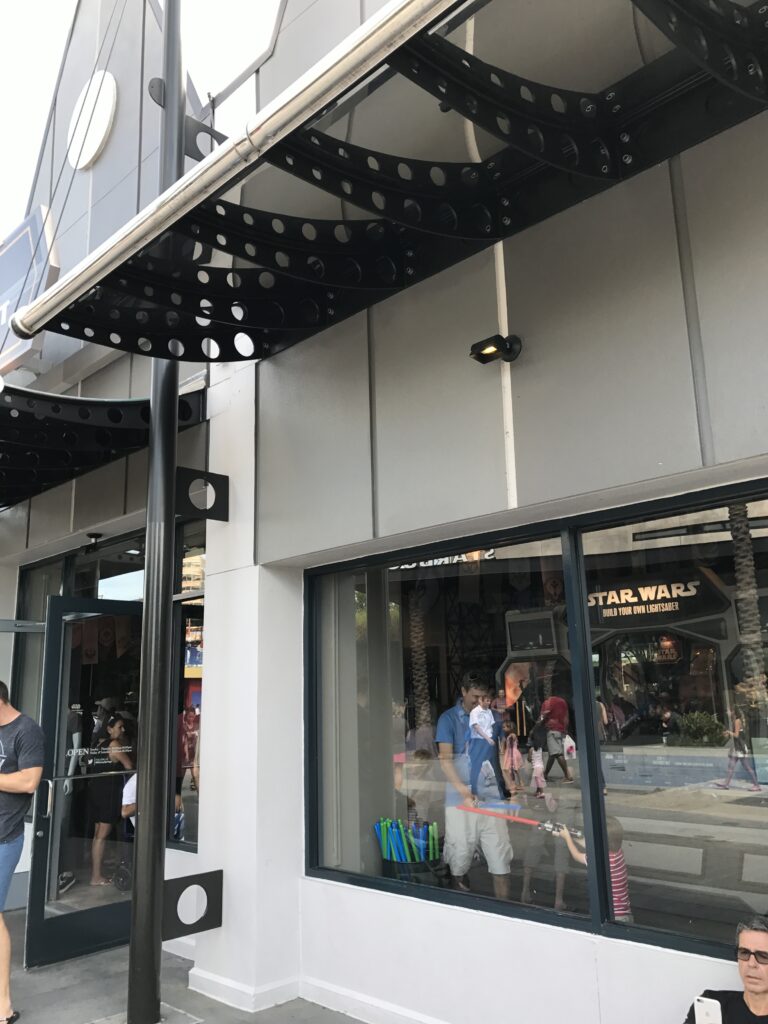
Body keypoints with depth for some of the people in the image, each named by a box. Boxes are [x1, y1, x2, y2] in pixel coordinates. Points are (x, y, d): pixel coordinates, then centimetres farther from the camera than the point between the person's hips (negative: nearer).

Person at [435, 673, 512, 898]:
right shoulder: (448, 719, -2)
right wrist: (464, 792, -19)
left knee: (500, 856, 2)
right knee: (460, 853, 4)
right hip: (460, 798, -3)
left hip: (491, 796, 3)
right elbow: (445, 759, -9)